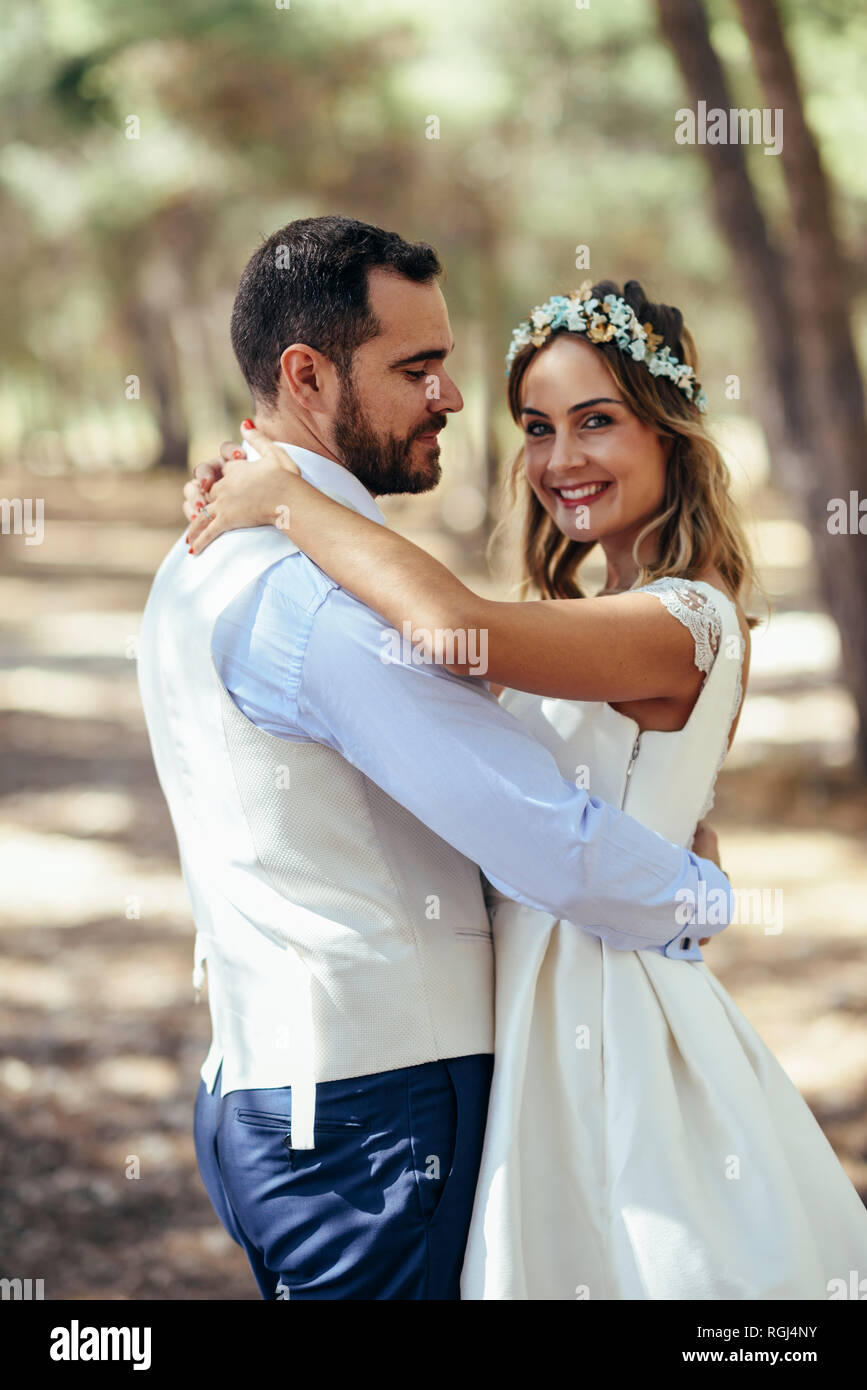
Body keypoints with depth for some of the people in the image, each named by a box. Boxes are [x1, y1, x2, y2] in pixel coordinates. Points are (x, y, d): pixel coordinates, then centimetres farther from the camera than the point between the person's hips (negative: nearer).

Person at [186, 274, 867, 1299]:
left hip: (607, 1013, -8)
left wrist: (287, 500, -21)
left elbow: (452, 626, -33)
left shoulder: (685, 622, -18)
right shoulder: (584, 619, 14)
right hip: (539, 1008, 9)